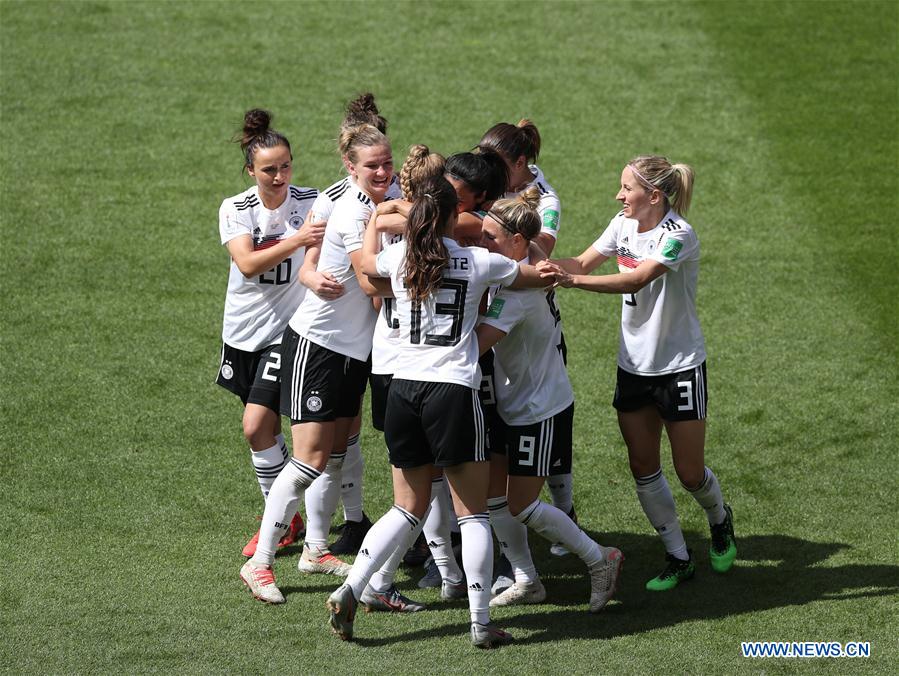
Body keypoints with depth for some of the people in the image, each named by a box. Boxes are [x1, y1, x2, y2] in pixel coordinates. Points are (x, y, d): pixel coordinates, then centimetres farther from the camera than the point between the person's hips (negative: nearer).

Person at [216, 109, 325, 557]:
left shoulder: (312, 203, -9)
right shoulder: (235, 209, -6)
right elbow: (246, 264, -21)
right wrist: (295, 241, -35)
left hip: (287, 330, -4)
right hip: (243, 330, 4)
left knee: (257, 426, -13)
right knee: (263, 428, 13)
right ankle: (287, 518, 31)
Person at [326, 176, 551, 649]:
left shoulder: (399, 258, 5)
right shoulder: (480, 262, -1)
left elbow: (366, 261, 31)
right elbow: (541, 277, 15)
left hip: (403, 390, 4)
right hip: (453, 392, -4)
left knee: (409, 508, 16)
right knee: (472, 512, 4)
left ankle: (350, 590, 0)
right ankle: (481, 622, 1)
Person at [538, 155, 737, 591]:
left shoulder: (679, 235, -22)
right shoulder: (623, 226, 1)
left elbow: (637, 279, -34)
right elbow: (583, 263, -2)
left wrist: (575, 280, -43)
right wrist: (547, 264, -22)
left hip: (680, 367, -6)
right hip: (634, 365, 6)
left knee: (689, 473, 2)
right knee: (643, 467, 3)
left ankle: (720, 519, 35)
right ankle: (678, 558, 14)